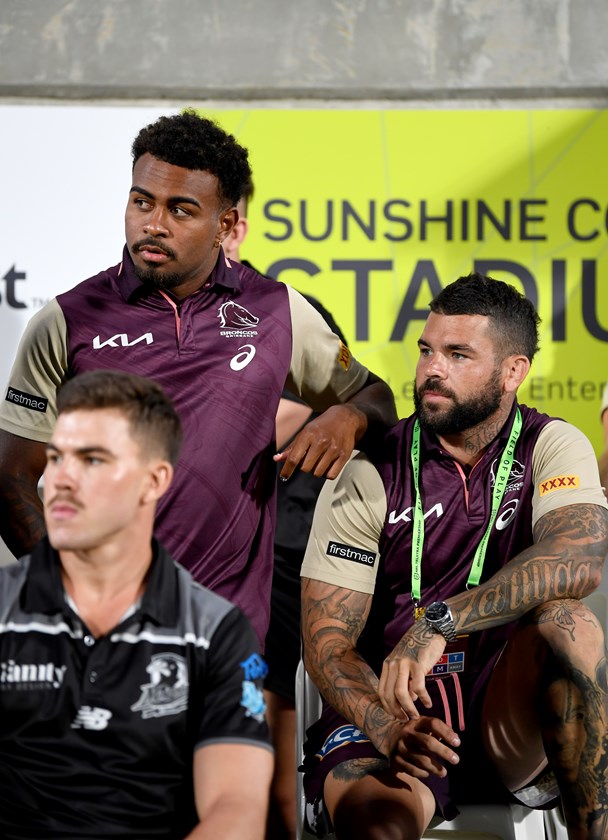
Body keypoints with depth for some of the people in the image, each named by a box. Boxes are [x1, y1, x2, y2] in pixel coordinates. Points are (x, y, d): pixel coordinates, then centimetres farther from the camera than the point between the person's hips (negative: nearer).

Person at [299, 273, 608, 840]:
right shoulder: (366, 476, -1)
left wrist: (439, 622, -35)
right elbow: (326, 642, -5)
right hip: (387, 711, -2)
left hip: (510, 720, 2)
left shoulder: (553, 448, 0)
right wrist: (388, 729, -26)